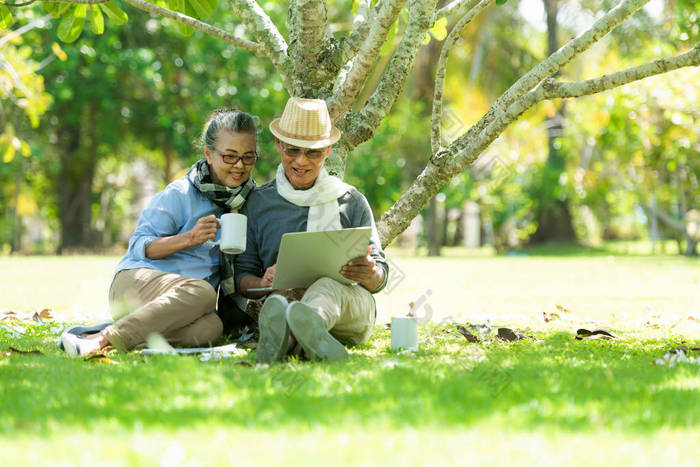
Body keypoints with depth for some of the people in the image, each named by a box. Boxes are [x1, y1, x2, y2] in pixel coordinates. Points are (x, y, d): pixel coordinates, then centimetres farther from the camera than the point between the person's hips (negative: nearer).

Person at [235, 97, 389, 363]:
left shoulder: (351, 202, 16)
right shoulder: (258, 203, 16)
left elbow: (380, 276, 14)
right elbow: (241, 274, 13)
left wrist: (370, 275, -13)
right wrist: (263, 283, -13)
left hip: (350, 309, -1)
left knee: (327, 286, -39)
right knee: (279, 299, -38)